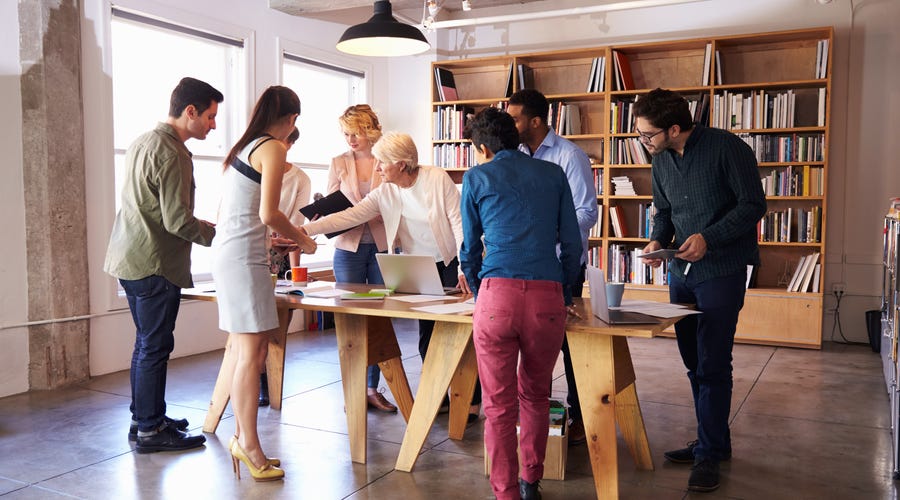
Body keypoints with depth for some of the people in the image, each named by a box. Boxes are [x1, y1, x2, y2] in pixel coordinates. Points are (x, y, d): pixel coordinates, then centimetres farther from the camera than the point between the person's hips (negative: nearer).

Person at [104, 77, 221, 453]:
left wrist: (211, 229, 19)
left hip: (131, 259, 10)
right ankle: (150, 430, 9)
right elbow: (178, 221, -21)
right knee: (155, 348, -1)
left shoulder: (142, 142, 14)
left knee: (146, 344, 18)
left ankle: (144, 418, 29)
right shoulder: (172, 154, -18)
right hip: (155, 265, -10)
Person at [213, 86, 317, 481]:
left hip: (227, 254, 9)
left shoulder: (242, 147, 20)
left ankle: (242, 438, 16)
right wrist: (302, 240, 0)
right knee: (252, 354, -6)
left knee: (244, 354, 10)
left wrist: (271, 238, 25)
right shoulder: (273, 148, -6)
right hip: (244, 259, -9)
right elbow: (269, 214, -15)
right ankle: (248, 445, -1)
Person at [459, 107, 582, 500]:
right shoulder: (553, 174, 16)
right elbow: (572, 243, 13)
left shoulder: (476, 178, 11)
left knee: (499, 404, 7)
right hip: (547, 296, 2)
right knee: (535, 396, 20)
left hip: (497, 293, -2)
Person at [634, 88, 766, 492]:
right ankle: (713, 441, 27)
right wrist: (658, 241, -3)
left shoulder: (726, 148, -13)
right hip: (682, 271, 7)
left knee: (712, 365, -5)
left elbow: (753, 204, -13)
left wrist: (709, 237, -23)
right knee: (694, 363, 13)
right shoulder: (661, 160, 7)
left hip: (722, 270, -7)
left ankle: (709, 453, 7)